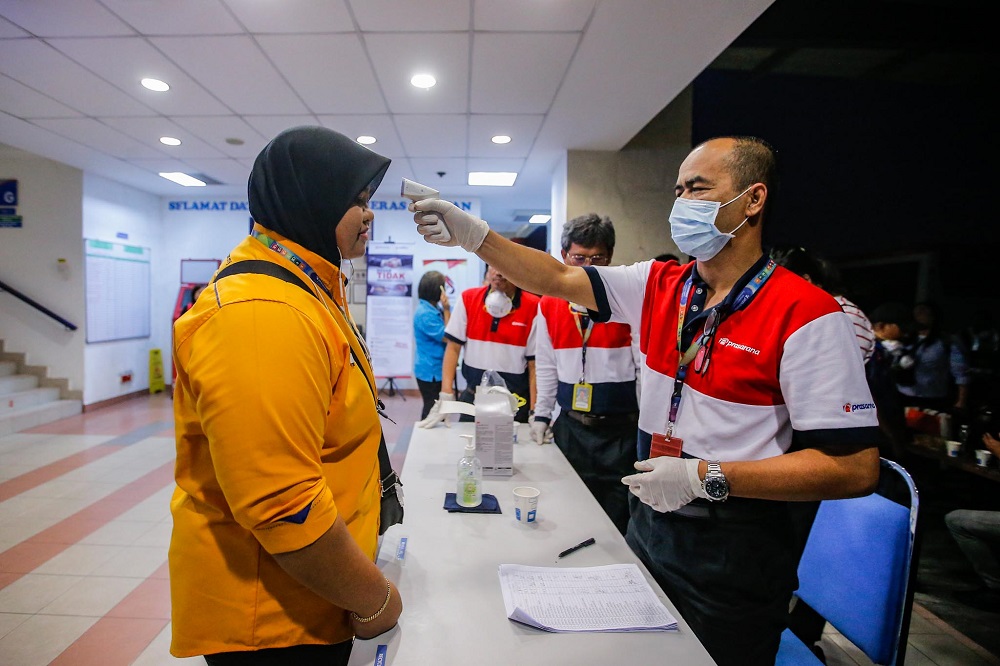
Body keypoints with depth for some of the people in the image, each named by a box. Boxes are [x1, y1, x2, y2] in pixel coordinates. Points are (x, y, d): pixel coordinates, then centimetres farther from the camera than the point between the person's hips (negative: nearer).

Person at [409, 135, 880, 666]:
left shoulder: (806, 315, -18)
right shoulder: (658, 286, -1)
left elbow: (855, 468, -18)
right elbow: (558, 279, -7)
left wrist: (705, 476, -22)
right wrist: (472, 235, -18)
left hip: (735, 550, -5)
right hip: (648, 524, 5)